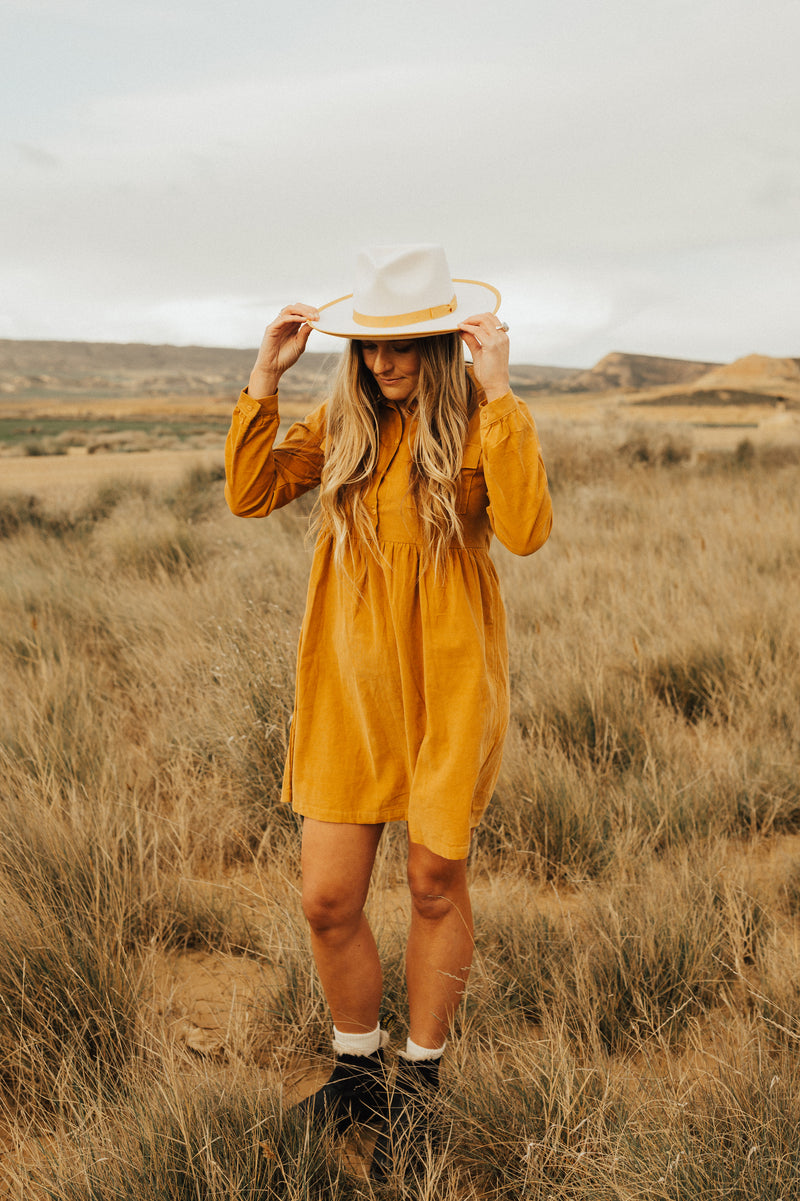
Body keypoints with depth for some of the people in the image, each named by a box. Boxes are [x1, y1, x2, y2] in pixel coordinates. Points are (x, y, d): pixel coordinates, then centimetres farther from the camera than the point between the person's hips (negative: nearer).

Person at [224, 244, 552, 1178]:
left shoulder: (483, 425, -7)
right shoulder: (342, 425, 6)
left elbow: (527, 530, -24)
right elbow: (248, 495, -1)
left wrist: (498, 397, -25)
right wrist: (265, 378, -6)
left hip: (447, 685, -3)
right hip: (347, 683, 4)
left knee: (437, 883, 10)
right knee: (327, 900, 5)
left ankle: (420, 1081, 34)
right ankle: (357, 1071, 33)